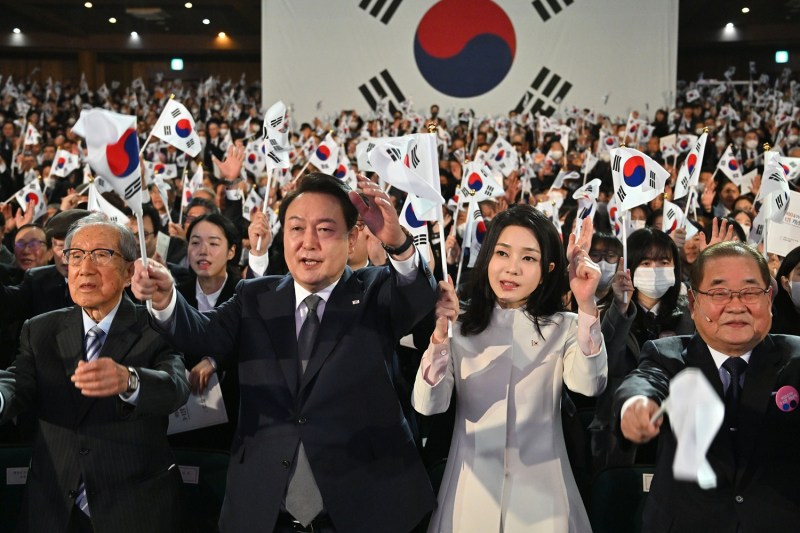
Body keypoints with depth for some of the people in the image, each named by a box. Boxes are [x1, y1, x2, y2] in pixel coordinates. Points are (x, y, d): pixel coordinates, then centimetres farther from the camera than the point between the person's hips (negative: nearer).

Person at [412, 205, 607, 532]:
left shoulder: (563, 328, -1)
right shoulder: (461, 327, 1)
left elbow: (589, 384, -20)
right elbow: (428, 405, -10)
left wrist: (586, 305, -31)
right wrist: (440, 334, -25)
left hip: (540, 487, 0)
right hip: (472, 488, 1)